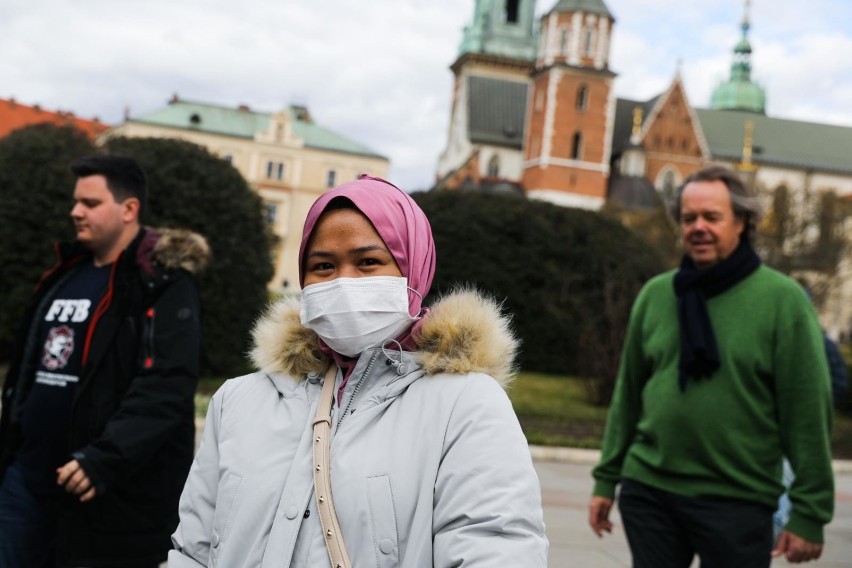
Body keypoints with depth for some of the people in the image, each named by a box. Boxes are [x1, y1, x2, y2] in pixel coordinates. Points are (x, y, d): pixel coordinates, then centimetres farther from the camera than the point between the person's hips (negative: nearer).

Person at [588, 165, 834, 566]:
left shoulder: (782, 299, -6)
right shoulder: (656, 294, 5)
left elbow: (807, 412, -7)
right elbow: (628, 394, 10)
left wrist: (810, 511, -9)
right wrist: (606, 479, 10)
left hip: (738, 502, -3)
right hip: (646, 491, 3)